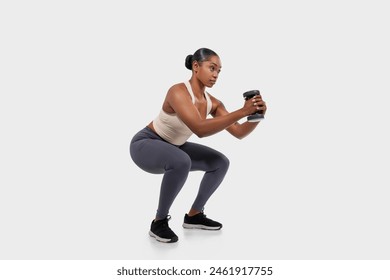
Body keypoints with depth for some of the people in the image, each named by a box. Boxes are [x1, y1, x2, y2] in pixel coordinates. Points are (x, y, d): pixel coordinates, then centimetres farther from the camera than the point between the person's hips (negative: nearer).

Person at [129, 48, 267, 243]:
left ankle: (193, 216, 15)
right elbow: (200, 129, -44)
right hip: (145, 145, -8)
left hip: (173, 147, 8)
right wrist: (241, 112, -46)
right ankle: (159, 222, -18)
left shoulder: (212, 103, -7)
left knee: (221, 163, 3)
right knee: (181, 162, -38)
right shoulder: (178, 92, -30)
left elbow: (239, 133, -9)